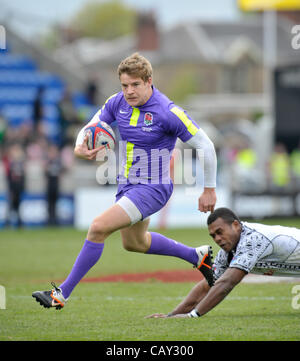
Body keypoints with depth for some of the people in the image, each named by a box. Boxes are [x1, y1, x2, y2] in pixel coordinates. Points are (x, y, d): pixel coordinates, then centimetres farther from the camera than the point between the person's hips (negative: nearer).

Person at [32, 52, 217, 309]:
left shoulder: (168, 112, -22)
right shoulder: (118, 103, -4)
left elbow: (205, 146, -15)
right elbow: (90, 129, 7)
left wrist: (209, 189, -9)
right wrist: (80, 149, -17)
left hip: (153, 188, -9)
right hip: (127, 184, 9)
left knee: (99, 227, -22)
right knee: (134, 242, 28)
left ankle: (62, 294, -14)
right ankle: (197, 256, 47)